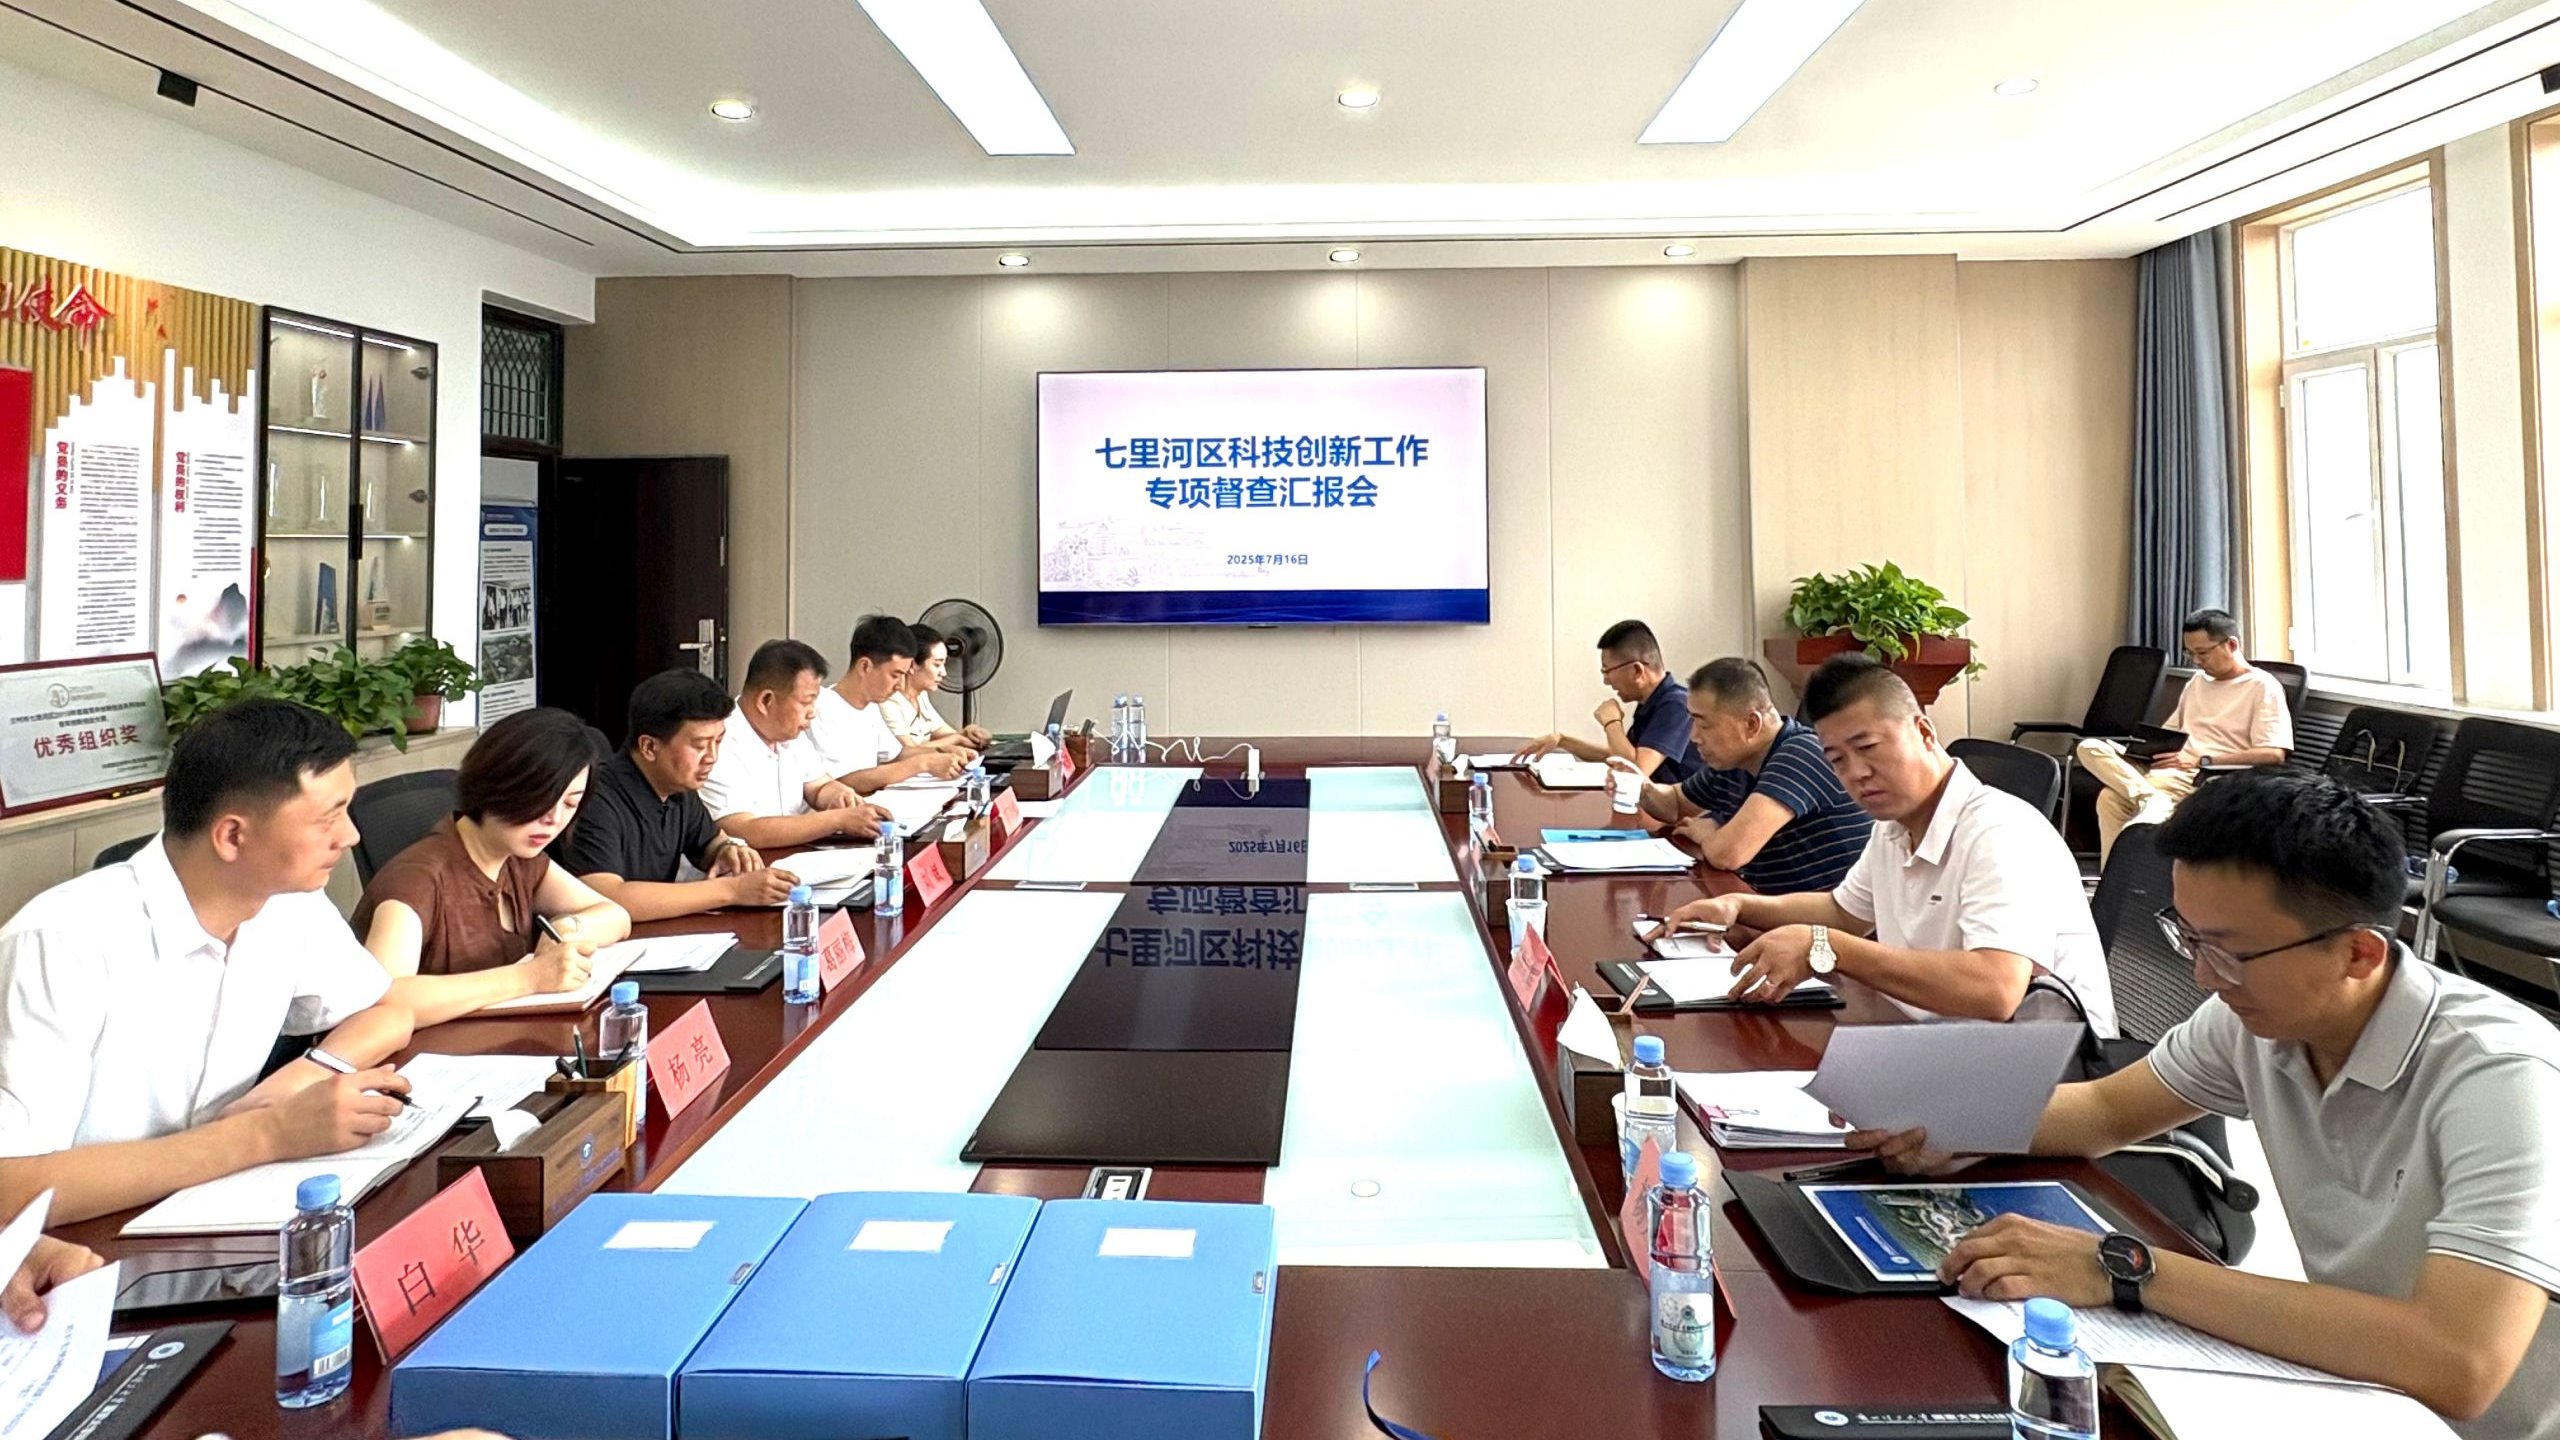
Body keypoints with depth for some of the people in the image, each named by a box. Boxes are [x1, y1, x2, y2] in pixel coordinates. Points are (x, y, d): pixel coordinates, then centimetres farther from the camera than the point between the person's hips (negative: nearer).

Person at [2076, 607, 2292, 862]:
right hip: (2173, 770, 8)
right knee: (2090, 748, -21)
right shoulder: (2197, 681, 23)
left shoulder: (2263, 687, -1)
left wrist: (2202, 761, -16)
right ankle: (2152, 800, -36)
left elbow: (2274, 755, -12)